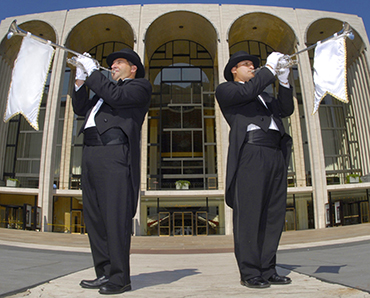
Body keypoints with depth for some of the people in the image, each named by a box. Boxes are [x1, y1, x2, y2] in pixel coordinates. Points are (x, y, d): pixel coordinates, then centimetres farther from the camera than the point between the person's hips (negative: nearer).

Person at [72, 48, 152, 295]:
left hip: (114, 154, -8)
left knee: (116, 216, -10)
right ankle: (105, 273, 15)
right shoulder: (106, 88, 32)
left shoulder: (140, 86, 9)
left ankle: (120, 278, -3)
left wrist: (92, 73, 1)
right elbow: (81, 109, 27)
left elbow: (115, 97, -8)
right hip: (91, 154, 8)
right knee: (94, 217, 7)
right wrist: (81, 80, 16)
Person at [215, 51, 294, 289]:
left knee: (274, 215, 3)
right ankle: (250, 273, -1)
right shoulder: (225, 90, 13)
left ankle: (268, 270, 10)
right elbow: (246, 92, -8)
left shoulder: (263, 95, 34)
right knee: (248, 214, -8)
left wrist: (284, 82, 10)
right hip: (251, 152, -7)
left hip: (277, 154, 7)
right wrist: (269, 69, 0)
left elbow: (286, 110, 21)